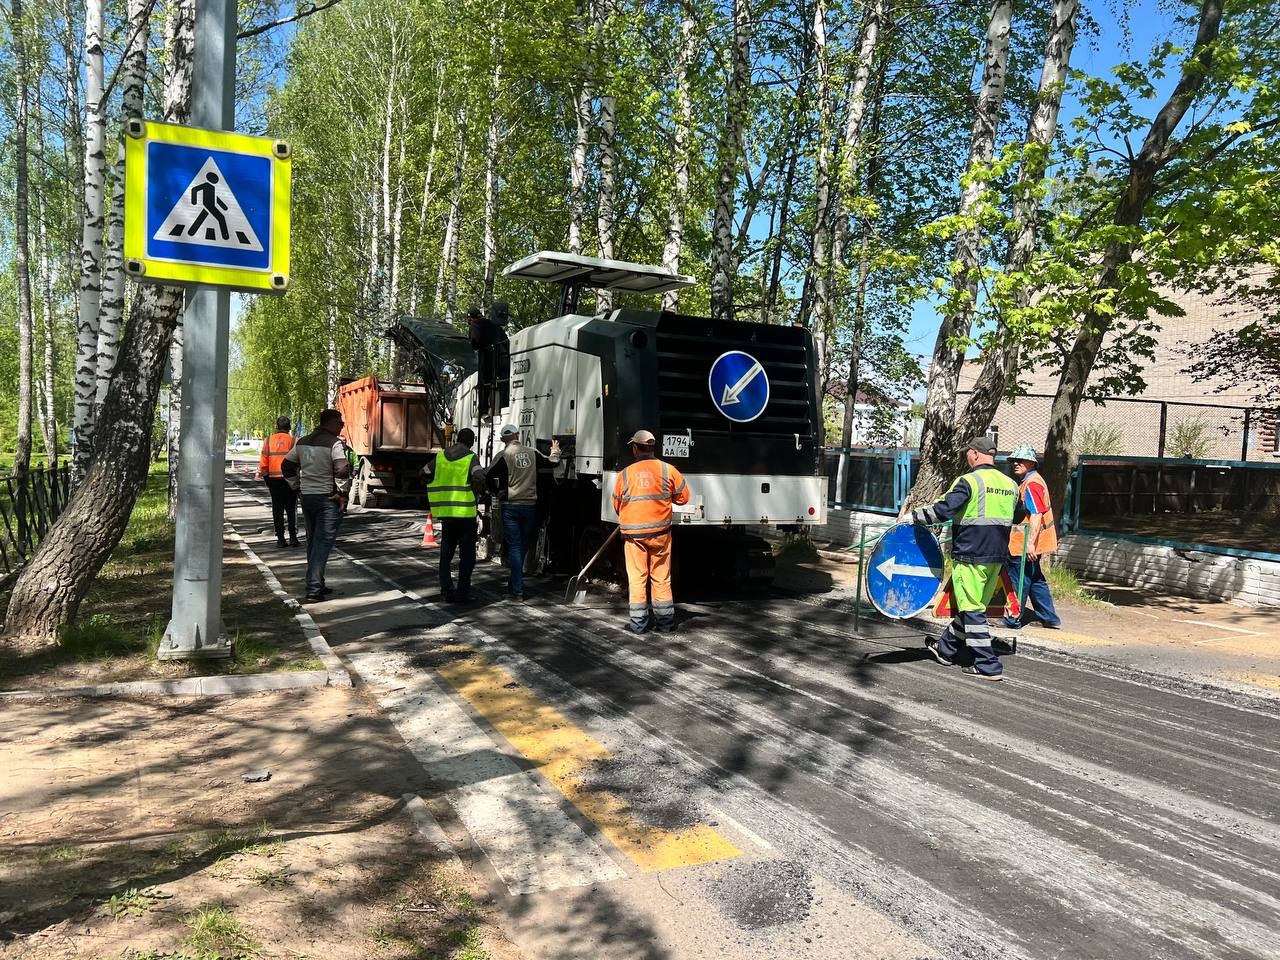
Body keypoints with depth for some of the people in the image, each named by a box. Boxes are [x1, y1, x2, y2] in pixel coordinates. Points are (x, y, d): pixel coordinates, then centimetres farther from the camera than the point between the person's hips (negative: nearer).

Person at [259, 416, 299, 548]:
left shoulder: (268, 441, 4)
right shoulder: (293, 440, -5)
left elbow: (263, 463, 4)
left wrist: (266, 478, 15)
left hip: (273, 479, 2)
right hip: (290, 479, -2)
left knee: (277, 510, 8)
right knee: (291, 509, 6)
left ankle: (280, 538, 8)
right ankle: (293, 537, 0)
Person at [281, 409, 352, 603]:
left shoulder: (302, 442, 11)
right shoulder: (335, 443, -13)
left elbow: (286, 466, 16)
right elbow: (342, 470, -25)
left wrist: (298, 486, 19)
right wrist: (342, 494, -16)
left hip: (307, 497, 7)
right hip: (328, 499, -7)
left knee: (312, 542, 17)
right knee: (322, 543, -6)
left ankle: (317, 585, 24)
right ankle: (313, 590, -10)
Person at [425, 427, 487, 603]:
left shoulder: (440, 456, 8)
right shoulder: (470, 458, -7)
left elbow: (424, 474, 12)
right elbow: (480, 477, -22)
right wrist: (478, 493, -4)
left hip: (445, 511, 5)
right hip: (465, 512, -5)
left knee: (446, 552, 15)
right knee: (467, 555, 3)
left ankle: (446, 590, 14)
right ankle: (463, 593, 1)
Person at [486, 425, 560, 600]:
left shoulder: (503, 456, -8)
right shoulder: (532, 453, 2)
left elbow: (488, 478, -13)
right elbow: (552, 462, 14)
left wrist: (498, 491, 5)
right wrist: (555, 451, 34)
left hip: (510, 507, -3)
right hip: (530, 505, 3)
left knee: (514, 547, -1)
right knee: (523, 546, 16)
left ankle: (517, 590, -6)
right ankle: (513, 583, 27)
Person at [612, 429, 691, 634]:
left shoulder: (624, 474, -4)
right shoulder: (668, 470, -4)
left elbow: (616, 504, 6)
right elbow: (683, 497, 5)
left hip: (633, 534, -1)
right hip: (660, 532, 1)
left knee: (637, 578, 7)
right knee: (661, 578, 10)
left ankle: (638, 623, 11)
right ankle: (665, 622, 15)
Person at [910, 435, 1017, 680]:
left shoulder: (970, 481, -14)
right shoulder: (1010, 484, 9)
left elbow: (944, 510, -22)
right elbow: (1015, 518, 22)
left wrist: (914, 516, -11)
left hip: (971, 555, -8)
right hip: (997, 556, 8)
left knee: (972, 610, 1)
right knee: (974, 606, 16)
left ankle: (988, 666, 2)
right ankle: (945, 649, 32)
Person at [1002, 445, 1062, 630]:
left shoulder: (1031, 484, -17)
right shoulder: (1027, 482, 16)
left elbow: (1036, 515, -24)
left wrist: (1030, 543, -29)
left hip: (1024, 545, -10)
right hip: (1025, 543, 10)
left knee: (1019, 582, -1)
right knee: (1035, 579, 18)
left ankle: (1013, 620, 7)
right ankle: (1049, 617, 25)